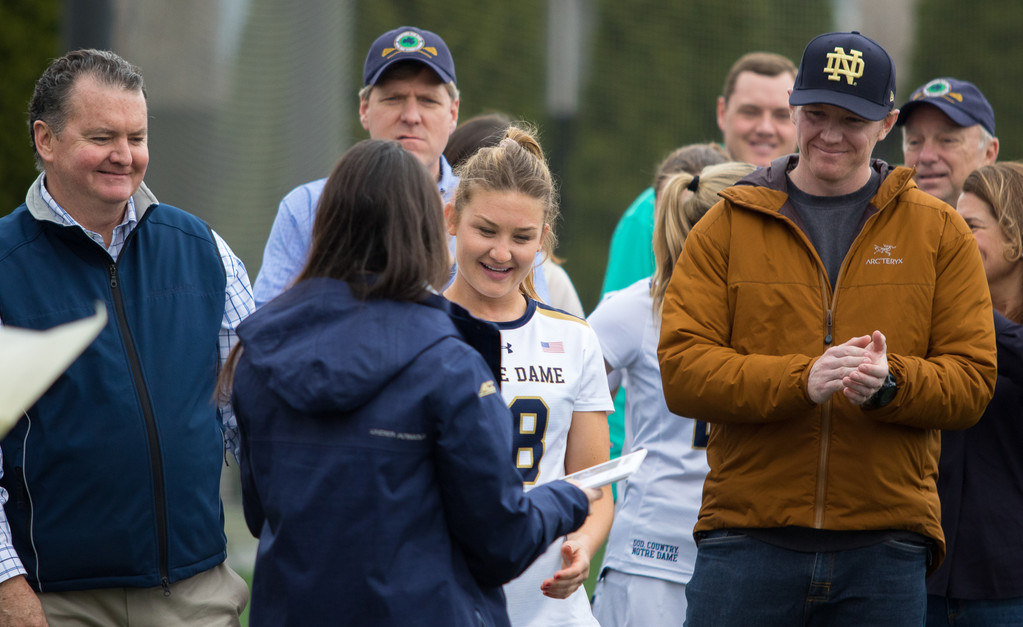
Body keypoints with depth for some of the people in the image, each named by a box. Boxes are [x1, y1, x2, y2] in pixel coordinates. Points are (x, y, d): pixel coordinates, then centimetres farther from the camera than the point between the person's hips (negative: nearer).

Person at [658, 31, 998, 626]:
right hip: (747, 539, 0)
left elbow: (971, 380, 4)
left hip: (885, 553, 1)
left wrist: (890, 382, -18)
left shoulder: (939, 232, 10)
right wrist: (802, 380, -18)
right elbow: (681, 369, -3)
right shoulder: (726, 228, 8)